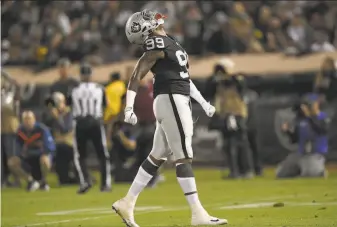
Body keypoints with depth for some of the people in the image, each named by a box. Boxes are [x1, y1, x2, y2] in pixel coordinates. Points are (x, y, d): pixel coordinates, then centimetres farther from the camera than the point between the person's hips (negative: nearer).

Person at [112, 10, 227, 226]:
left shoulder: (169, 42, 16)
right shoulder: (158, 46, -13)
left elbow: (183, 76, 25)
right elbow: (136, 77, -19)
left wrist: (203, 102, 27)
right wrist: (129, 107, -29)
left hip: (177, 101, 10)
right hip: (171, 100, -10)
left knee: (158, 156, 14)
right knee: (184, 157, -9)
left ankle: (127, 203, 20)